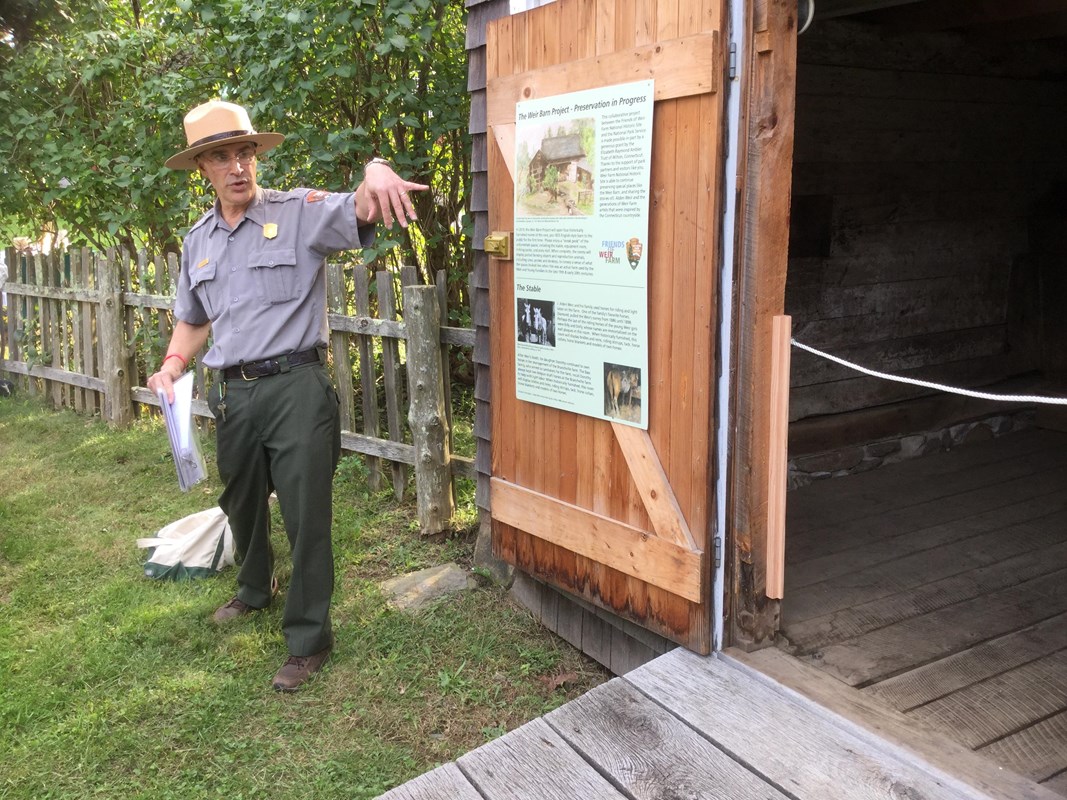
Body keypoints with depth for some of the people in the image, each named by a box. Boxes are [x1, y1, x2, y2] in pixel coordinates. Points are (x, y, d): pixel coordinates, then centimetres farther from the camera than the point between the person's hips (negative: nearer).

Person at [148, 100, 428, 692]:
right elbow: (192, 319, 23)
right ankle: (255, 590, 50)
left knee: (306, 515, -3)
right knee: (241, 503, 23)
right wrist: (171, 367, 5)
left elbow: (359, 214, -26)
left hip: (296, 386, -6)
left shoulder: (300, 212, -7)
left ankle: (308, 641, 12)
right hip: (232, 393, 6)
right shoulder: (197, 241, 12)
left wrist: (375, 173, -48)